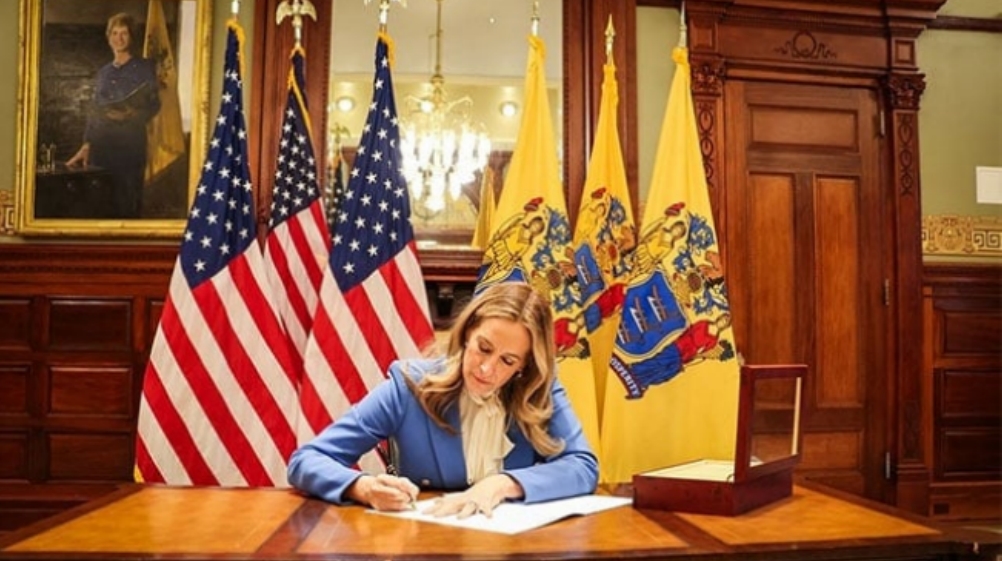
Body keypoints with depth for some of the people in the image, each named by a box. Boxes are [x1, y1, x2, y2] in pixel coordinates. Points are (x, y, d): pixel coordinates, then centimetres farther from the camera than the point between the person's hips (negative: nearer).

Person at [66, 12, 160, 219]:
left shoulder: (144, 67, 4)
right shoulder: (104, 72, 18)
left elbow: (154, 105, -4)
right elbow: (93, 112, 16)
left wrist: (131, 115, -22)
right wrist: (86, 145, 7)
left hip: (131, 141, -5)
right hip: (101, 142, 5)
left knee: (128, 198, -10)